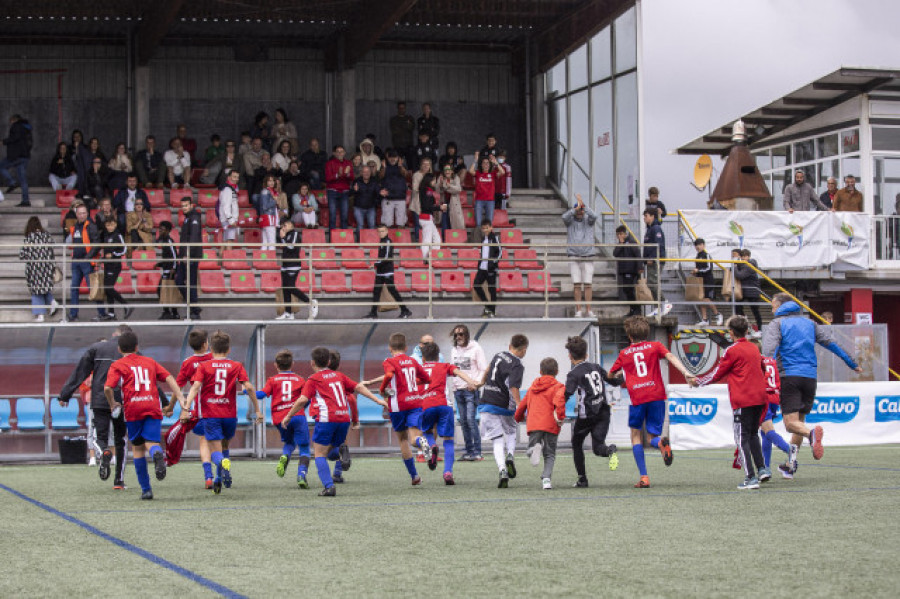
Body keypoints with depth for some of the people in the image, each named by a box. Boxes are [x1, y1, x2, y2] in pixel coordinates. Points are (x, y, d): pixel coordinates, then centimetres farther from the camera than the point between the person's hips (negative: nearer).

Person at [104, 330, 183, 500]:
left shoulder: (118, 365, 10)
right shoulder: (150, 362, 21)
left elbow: (108, 387, -6)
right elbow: (169, 379, 11)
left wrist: (113, 404, 10)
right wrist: (179, 398, 6)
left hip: (133, 409, -1)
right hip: (153, 407, 1)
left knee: (137, 448, 12)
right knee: (151, 443, -5)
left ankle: (146, 489, 11)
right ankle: (157, 454, -44)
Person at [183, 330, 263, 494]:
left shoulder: (203, 366, 4)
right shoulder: (236, 366, 6)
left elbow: (196, 386, -12)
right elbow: (249, 387, -3)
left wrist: (187, 404, -22)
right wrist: (257, 410, 1)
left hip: (210, 414, -2)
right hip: (230, 414, 2)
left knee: (215, 451, -5)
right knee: (223, 445, 24)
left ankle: (223, 462, -38)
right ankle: (219, 480, 20)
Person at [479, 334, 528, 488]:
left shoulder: (498, 355, 10)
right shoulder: (517, 365, -10)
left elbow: (488, 370, 30)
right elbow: (513, 387, -22)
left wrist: (481, 383, 48)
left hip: (487, 402, 4)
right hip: (504, 406, -4)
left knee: (497, 440, 1)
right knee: (510, 432, 24)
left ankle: (503, 470, -19)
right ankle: (510, 455, -3)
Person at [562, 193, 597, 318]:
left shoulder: (588, 221, 7)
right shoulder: (570, 222, 6)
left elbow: (593, 216, -15)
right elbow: (565, 217, -16)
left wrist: (583, 204, -20)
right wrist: (576, 207, -24)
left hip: (587, 257, 0)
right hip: (574, 257, 0)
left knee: (588, 284, -3)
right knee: (577, 284, -1)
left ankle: (588, 311, -1)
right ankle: (578, 310, 3)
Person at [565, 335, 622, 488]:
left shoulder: (574, 374, -7)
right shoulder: (596, 367, 9)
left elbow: (567, 394, -20)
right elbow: (615, 382, 16)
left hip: (585, 415, -4)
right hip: (603, 413, 4)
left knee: (577, 444, 18)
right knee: (597, 447, 0)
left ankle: (582, 479, 16)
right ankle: (610, 450, -36)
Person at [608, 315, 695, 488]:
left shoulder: (624, 353, 15)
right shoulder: (655, 346, 12)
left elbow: (610, 374, 26)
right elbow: (670, 357, -7)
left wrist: (617, 375, 50)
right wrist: (686, 373, -18)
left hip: (637, 398, -1)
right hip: (656, 395, 1)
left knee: (636, 435, 14)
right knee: (653, 436, 10)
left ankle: (644, 477, 2)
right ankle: (661, 442, -30)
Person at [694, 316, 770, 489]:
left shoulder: (732, 350, -7)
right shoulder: (755, 348, 13)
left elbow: (717, 374, -1)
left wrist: (698, 382, 13)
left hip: (743, 401, -7)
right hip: (760, 397, 7)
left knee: (742, 439, -3)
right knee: (753, 434, 21)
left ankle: (751, 477, -10)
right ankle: (762, 469, 11)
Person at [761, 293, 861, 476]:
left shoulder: (777, 323, 5)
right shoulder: (809, 323, 18)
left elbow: (769, 352, -10)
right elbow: (831, 343, 19)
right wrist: (851, 363, 26)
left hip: (789, 376, -5)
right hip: (810, 377, 5)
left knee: (791, 423, -10)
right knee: (799, 420, 15)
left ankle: (812, 433, -42)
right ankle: (791, 464, 15)